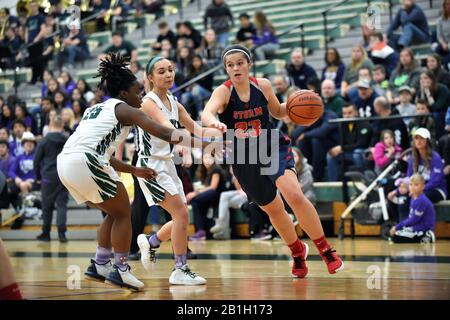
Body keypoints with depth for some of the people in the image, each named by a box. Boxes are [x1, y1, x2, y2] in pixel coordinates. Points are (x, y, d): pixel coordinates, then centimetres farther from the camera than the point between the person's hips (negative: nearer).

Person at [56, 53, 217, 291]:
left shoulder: (95, 109, 28)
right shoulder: (124, 109, 4)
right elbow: (162, 132, -6)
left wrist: (134, 171, 35)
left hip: (65, 163, 8)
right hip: (85, 163, -8)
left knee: (114, 213, 22)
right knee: (123, 214, 7)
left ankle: (99, 266, 23)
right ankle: (120, 271, 6)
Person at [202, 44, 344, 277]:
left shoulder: (263, 85, -7)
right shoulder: (223, 92, -15)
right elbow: (207, 113, -37)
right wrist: (214, 122, -60)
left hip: (273, 147, -1)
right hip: (243, 159, 1)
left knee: (294, 195, -24)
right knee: (273, 209, 12)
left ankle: (325, 250, -11)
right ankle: (298, 251, 39)